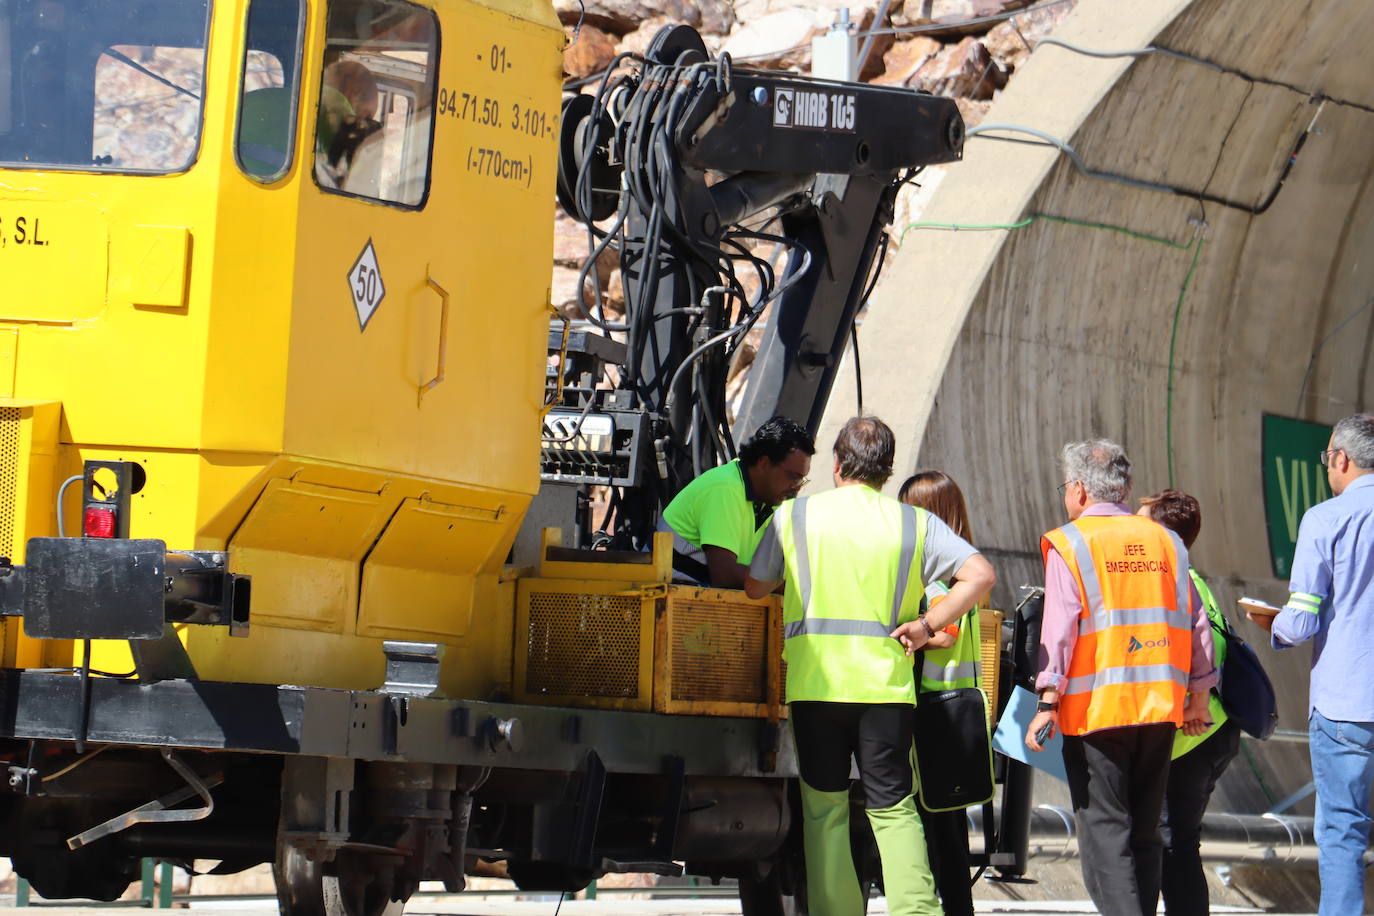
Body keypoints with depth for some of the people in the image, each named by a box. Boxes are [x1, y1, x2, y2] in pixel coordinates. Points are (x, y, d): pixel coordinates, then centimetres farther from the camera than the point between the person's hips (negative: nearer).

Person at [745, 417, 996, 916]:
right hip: (887, 682, 1)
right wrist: (926, 624, 2)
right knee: (893, 805, 4)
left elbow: (754, 588, 10)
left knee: (823, 807, 8)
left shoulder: (794, 514, 5)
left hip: (813, 682, 0)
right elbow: (980, 575, -2)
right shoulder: (915, 523, 6)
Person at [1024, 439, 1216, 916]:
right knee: (1144, 832, 13)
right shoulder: (1165, 541, 11)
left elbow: (1059, 626, -11)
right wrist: (1199, 696, 19)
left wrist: (1049, 699, -11)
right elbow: (1197, 623, 12)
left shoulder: (1070, 543, -3)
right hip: (1160, 707, 5)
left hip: (1096, 709, -5)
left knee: (1104, 830, -5)